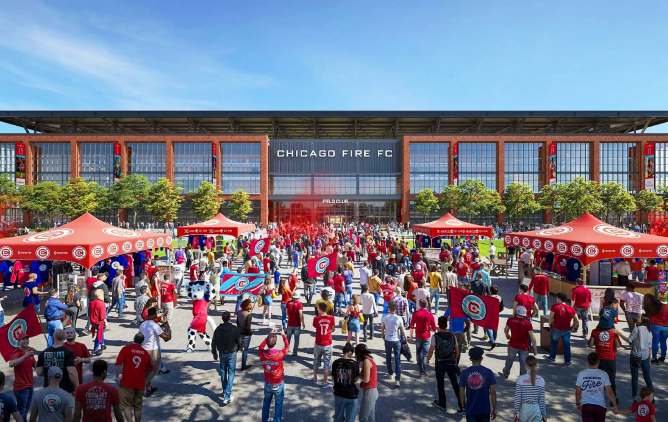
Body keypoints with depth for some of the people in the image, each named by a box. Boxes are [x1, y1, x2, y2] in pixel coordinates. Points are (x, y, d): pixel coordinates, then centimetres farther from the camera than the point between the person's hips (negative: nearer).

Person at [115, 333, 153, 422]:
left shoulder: (126, 349, -1)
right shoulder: (145, 353, 9)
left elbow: (118, 364, -12)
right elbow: (148, 370, 14)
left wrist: (117, 377, -5)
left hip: (127, 382, -3)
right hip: (140, 384, 3)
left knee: (126, 405, 1)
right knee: (138, 406, 15)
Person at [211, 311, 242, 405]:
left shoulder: (218, 329, -7)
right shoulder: (234, 329, -17)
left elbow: (214, 343, 0)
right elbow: (239, 341, -11)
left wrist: (214, 353, 15)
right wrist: (240, 347, 11)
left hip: (222, 354, 4)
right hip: (232, 354, -4)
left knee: (223, 373, 18)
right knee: (231, 373, 2)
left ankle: (225, 392, 31)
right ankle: (227, 396, -4)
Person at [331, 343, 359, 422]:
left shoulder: (336, 363, -6)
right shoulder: (354, 364, -12)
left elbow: (333, 379, 1)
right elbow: (355, 380, -7)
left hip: (339, 394, 2)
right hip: (351, 395, -2)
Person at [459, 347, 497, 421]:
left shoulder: (464, 373, -8)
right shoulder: (488, 372, -10)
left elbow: (461, 393, -3)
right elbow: (493, 392, -8)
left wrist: (463, 406, 11)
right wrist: (494, 408, 5)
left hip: (470, 410, 0)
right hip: (484, 409, 0)